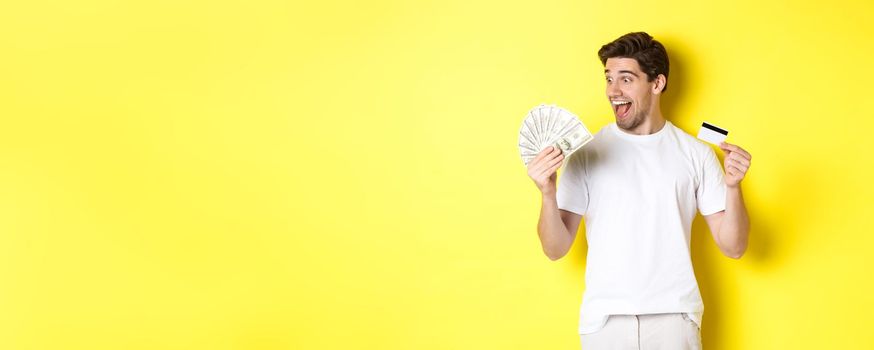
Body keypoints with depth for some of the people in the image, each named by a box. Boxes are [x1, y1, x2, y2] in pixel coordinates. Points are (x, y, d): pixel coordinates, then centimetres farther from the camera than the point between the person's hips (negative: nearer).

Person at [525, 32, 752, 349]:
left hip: (674, 316, 0)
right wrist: (547, 194, -19)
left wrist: (733, 186, -14)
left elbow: (733, 247, 1)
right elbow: (556, 249, -2)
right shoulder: (587, 152, 0)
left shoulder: (696, 153, 2)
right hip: (604, 319, 0)